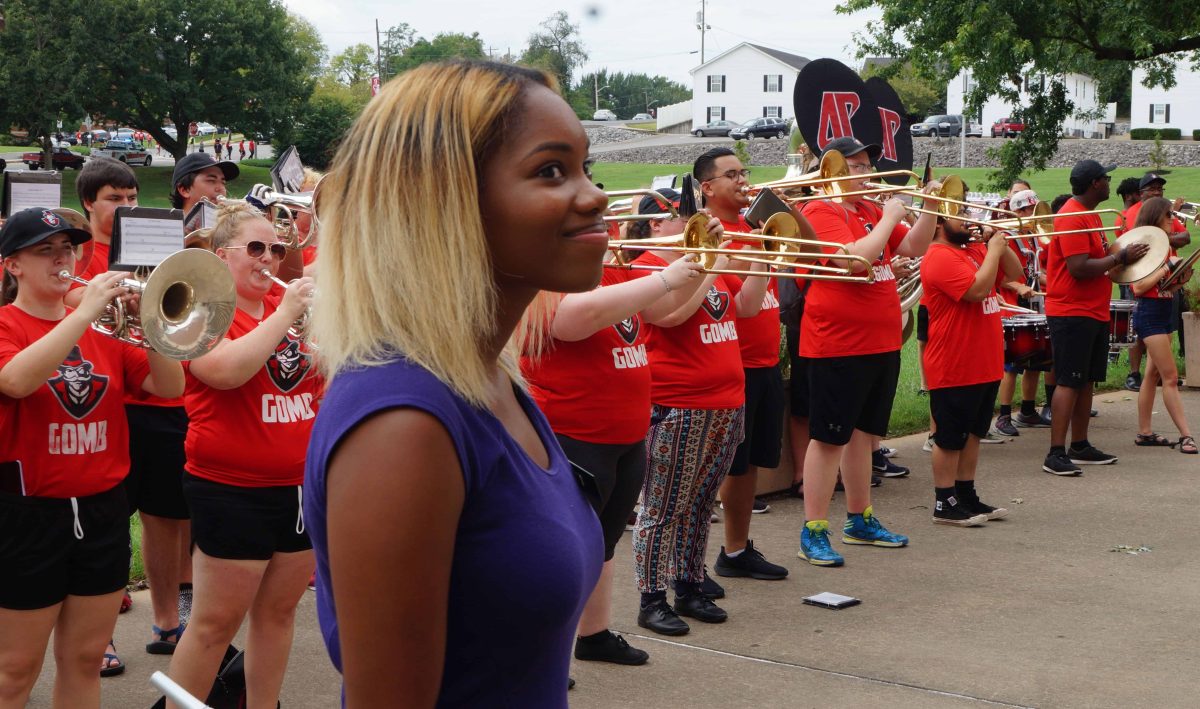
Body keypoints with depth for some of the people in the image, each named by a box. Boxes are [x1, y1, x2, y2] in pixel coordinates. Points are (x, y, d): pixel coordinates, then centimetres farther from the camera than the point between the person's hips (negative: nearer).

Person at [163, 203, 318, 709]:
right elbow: (225, 370, -25)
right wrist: (285, 315, -21)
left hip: (300, 485, 6)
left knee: (278, 612, 13)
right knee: (216, 622, -1)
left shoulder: (290, 308, 11)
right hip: (232, 491, -6)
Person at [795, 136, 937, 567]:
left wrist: (930, 208, -1)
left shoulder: (870, 211, 15)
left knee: (863, 433, 16)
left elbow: (913, 248, 12)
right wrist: (889, 219, -15)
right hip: (838, 345, -8)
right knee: (829, 437, -4)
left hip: (881, 343, 8)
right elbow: (856, 257, -25)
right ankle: (813, 533, 2)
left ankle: (860, 521, 27)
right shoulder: (821, 212, -11)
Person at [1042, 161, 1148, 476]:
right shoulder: (1071, 218, -17)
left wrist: (1122, 255, 7)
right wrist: (1120, 257, -16)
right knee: (1069, 383, -9)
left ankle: (1080, 447, 20)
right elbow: (1079, 268, -25)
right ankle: (1056, 454, -8)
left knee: (1086, 381, 13)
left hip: (1093, 312, 10)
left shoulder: (1090, 214, 15)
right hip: (1072, 313, -10)